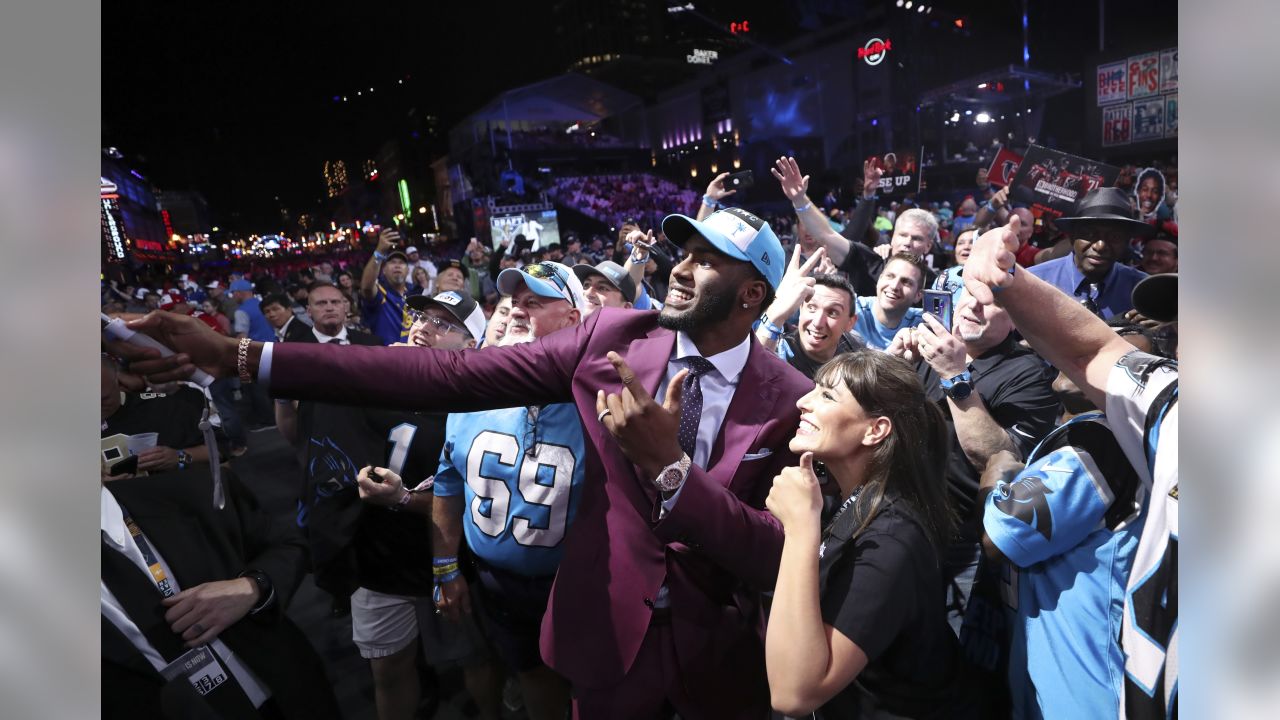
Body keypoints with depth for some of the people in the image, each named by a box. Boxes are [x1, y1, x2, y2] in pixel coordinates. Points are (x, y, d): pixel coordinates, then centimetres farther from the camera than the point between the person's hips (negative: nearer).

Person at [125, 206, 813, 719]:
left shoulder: (791, 400, -15)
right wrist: (247, 357, -20)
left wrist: (668, 466, -37)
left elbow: (779, 560, -22)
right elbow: (451, 374, -16)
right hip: (606, 629, 2)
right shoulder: (612, 336, -11)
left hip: (721, 650, -1)